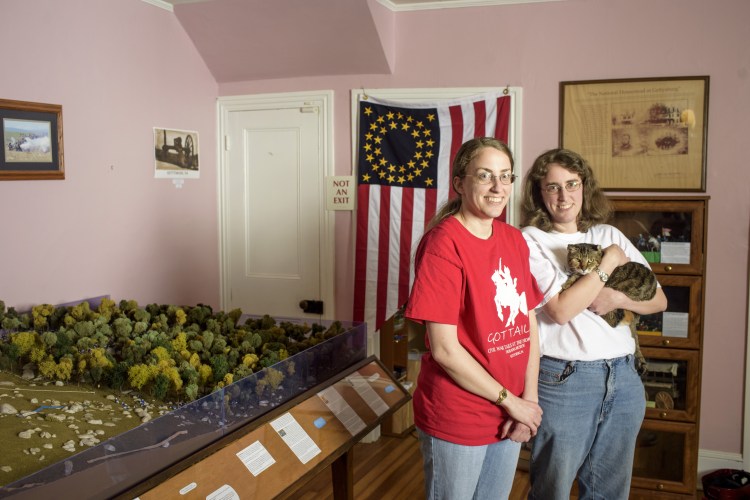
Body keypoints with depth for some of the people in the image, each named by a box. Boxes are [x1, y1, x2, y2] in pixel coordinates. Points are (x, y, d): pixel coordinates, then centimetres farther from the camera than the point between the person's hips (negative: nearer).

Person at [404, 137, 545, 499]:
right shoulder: (443, 243, -18)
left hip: (509, 416, 6)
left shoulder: (515, 240, 4)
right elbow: (444, 349, -20)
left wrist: (529, 398, -5)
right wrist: (510, 401, -12)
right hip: (456, 421, -6)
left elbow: (529, 325, 6)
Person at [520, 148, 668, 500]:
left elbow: (659, 300, 10)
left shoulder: (608, 234, 10)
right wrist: (609, 261, -9)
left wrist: (617, 299, -10)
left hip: (624, 378, 5)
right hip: (564, 379, -5)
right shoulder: (530, 240, -5)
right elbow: (560, 310, -16)